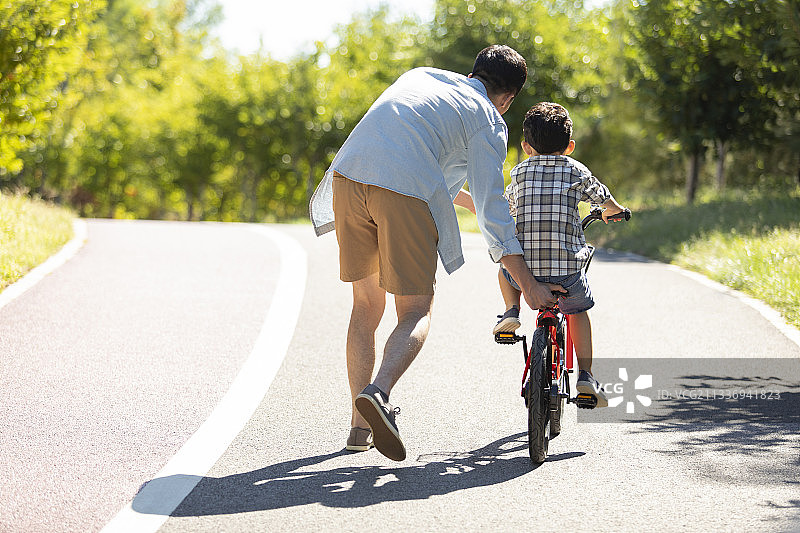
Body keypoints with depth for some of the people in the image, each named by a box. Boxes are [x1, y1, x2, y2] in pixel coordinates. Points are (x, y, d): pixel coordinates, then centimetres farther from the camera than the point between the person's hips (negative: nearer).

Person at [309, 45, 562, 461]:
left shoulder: (421, 76, 30)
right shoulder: (488, 122, 12)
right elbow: (492, 213, 5)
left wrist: (466, 199, 52)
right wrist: (529, 286, 7)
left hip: (349, 174, 5)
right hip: (405, 193, -5)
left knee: (367, 306, 18)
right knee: (416, 313, 6)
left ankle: (359, 426, 18)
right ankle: (378, 392, -22)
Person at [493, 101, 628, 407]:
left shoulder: (519, 171, 10)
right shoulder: (578, 172, 6)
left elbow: (507, 205, 28)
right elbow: (603, 198, 22)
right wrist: (613, 211, 46)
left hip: (526, 269, 1)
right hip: (568, 272, 0)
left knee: (505, 267, 35)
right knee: (578, 310, 27)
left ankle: (511, 311, 13)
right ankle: (586, 375, 16)